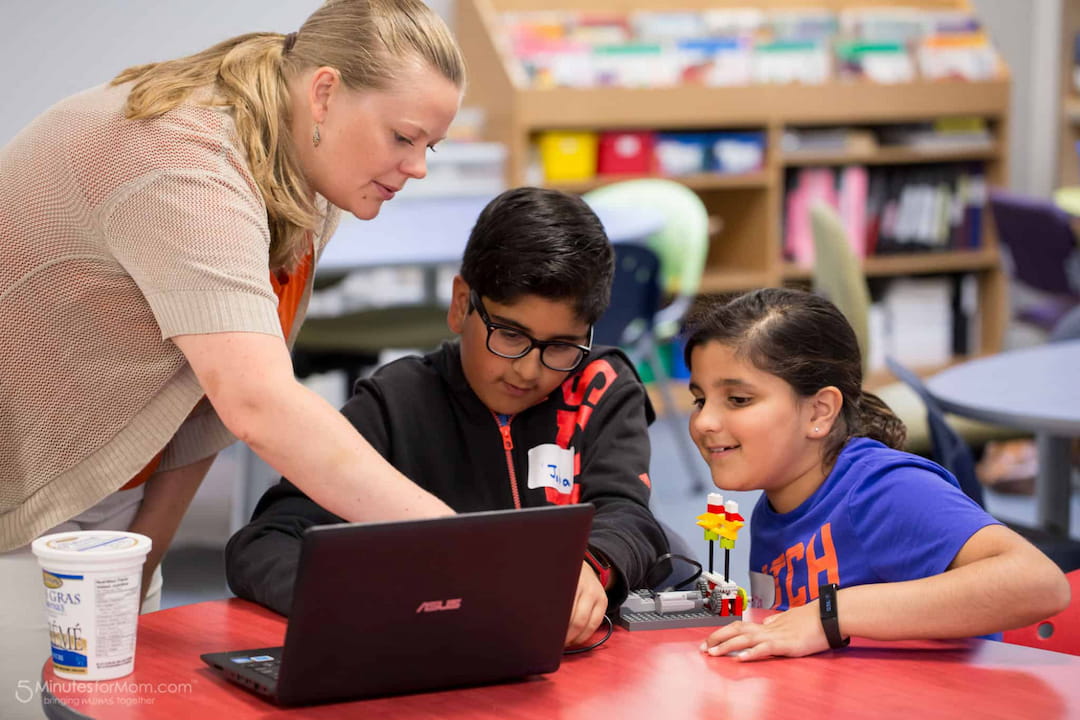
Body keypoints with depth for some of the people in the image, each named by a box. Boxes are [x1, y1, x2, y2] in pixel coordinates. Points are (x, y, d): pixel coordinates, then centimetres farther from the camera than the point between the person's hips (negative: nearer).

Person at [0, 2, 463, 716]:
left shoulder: (309, 196, -1)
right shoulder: (187, 169, -30)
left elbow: (217, 400, 3)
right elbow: (259, 405, -42)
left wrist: (139, 567, -4)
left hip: (113, 497, 8)